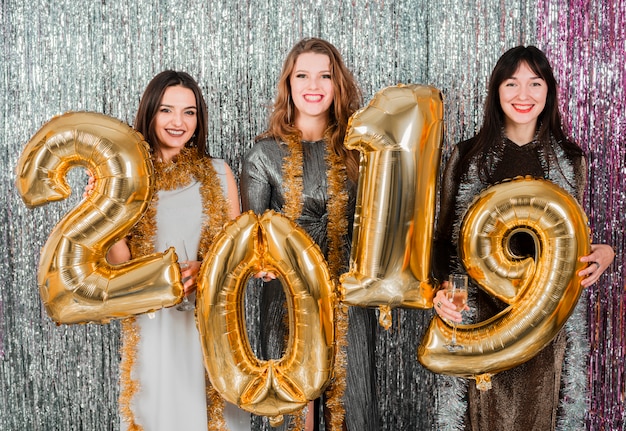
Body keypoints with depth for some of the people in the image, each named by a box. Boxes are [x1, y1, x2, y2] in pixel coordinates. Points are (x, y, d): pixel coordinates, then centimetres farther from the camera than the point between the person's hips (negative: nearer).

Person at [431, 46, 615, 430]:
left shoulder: (571, 159, 6)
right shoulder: (467, 156, 1)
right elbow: (445, 236, 4)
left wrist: (603, 253, -8)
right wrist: (440, 289, -12)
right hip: (481, 313, -1)